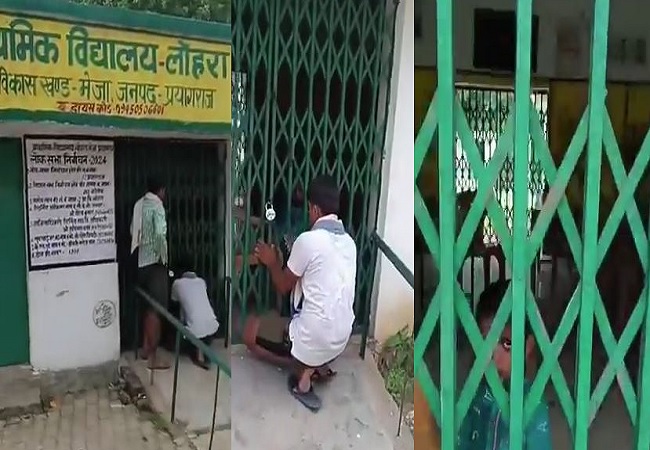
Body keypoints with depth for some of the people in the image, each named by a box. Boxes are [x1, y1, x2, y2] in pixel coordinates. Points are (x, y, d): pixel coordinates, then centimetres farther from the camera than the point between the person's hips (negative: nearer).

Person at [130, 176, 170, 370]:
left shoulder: (139, 205, 11)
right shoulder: (157, 205, -14)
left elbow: (133, 230, 19)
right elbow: (160, 233, -25)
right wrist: (163, 257, -14)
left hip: (142, 261, 9)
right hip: (155, 262, -9)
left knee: (148, 307, 18)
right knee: (156, 310, -5)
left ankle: (145, 348, 27)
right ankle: (153, 357, -1)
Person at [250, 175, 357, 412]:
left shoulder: (308, 239, -16)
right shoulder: (349, 241, 5)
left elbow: (283, 287, -3)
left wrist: (272, 262, 15)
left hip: (315, 338, -7)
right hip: (341, 338, 7)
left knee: (250, 332, 14)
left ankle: (302, 369, 2)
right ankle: (319, 365, 14)